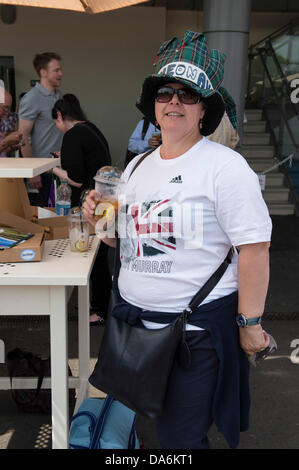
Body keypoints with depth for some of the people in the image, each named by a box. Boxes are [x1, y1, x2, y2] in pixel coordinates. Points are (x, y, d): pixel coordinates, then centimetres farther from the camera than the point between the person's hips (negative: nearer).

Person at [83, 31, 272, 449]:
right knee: (160, 426, 22)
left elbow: (254, 249, -15)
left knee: (180, 438, 8)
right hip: (135, 318, 7)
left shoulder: (224, 165, -13)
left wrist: (250, 323, -15)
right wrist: (101, 220, -2)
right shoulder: (136, 167, 9)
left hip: (196, 328, -6)